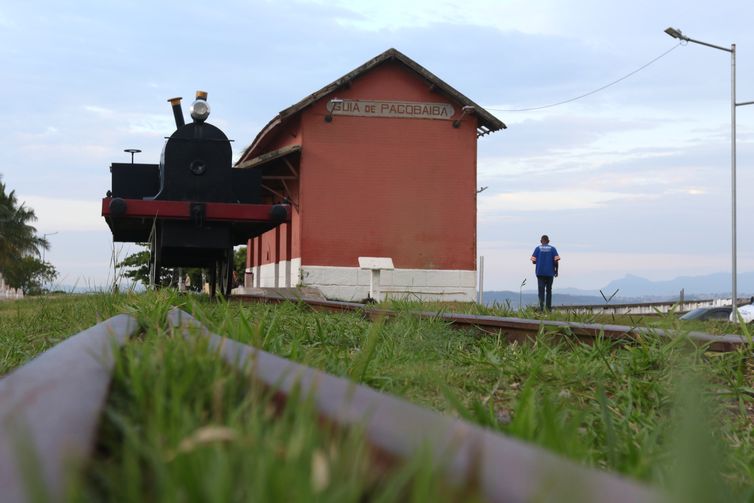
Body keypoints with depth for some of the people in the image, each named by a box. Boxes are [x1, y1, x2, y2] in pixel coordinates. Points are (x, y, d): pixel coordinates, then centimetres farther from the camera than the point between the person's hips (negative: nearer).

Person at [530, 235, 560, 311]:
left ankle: (541, 306, -24)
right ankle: (548, 307, 15)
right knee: (549, 290, 12)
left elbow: (533, 261, -4)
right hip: (550, 272, 1)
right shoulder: (552, 249, 3)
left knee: (541, 289, -6)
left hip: (540, 272, -1)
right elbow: (556, 260, -7)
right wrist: (556, 270, 5)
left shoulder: (538, 248, 2)